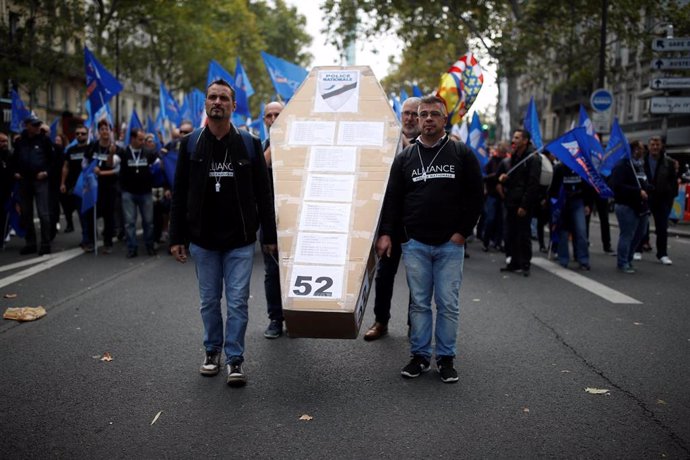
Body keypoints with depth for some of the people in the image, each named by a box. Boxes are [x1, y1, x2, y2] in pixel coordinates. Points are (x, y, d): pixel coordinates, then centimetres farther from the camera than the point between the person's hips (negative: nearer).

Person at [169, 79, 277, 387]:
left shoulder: (250, 144, -1)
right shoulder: (190, 144, 2)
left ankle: (234, 359, 11)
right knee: (209, 301, 12)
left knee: (237, 301, 0)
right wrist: (176, 237, 0)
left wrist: (270, 236, -1)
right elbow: (179, 195, 4)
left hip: (240, 241, -1)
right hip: (203, 240, 2)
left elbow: (263, 194, 1)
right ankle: (212, 351, 29)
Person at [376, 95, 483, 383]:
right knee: (419, 303, 7)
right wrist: (386, 233, -4)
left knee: (448, 304, 2)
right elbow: (392, 198, 7)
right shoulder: (405, 157, 9)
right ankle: (419, 355, 17)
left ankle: (445, 358, 14)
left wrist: (463, 232, -4)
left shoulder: (462, 154, 4)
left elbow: (475, 197, 3)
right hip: (415, 244, 1)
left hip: (450, 244, -1)